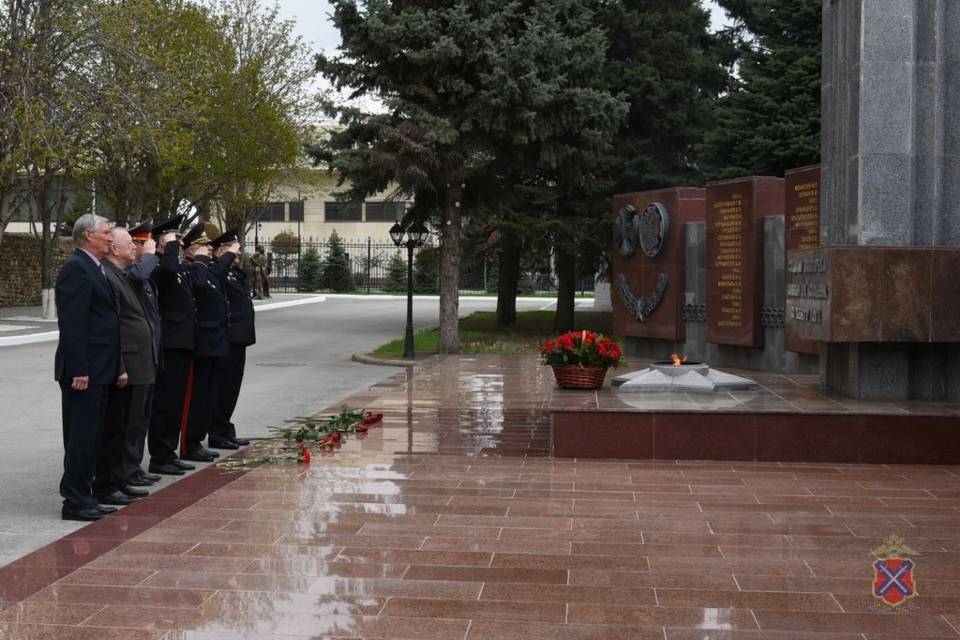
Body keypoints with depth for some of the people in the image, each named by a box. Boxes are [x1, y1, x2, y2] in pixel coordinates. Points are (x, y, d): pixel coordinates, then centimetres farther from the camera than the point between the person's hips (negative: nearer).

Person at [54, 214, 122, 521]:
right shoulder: (76, 268, -13)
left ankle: (82, 497, 20)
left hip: (99, 369, 10)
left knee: (91, 436, 13)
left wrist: (116, 367, 17)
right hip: (85, 369, -10)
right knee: (81, 436, -4)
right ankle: (75, 502, 1)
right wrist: (79, 369, -23)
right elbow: (71, 323, -19)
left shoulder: (95, 269, 18)